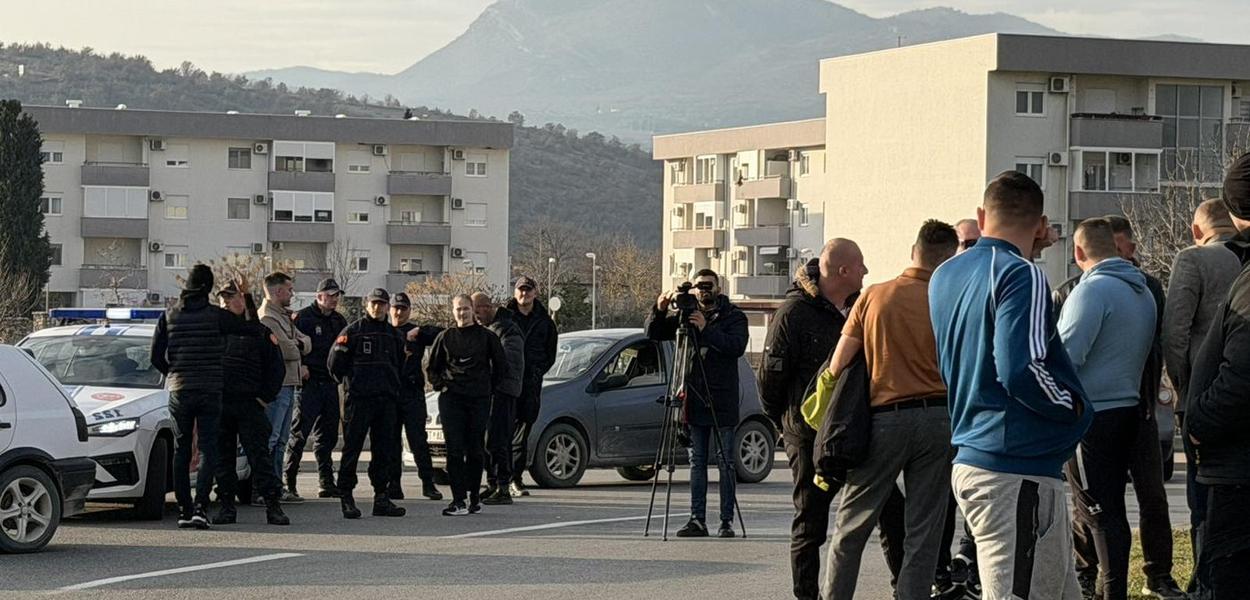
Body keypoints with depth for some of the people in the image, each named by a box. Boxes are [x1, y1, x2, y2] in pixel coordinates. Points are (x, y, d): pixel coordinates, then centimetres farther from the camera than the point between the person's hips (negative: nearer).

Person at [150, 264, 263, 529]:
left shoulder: (169, 317, 2)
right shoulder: (216, 316, -6)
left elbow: (156, 357, 3)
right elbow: (254, 328, -3)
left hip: (178, 391, 2)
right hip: (210, 391, -2)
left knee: (181, 451, 10)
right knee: (208, 450, 0)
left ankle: (184, 510, 9)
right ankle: (200, 507, -15)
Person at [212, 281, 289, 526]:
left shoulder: (260, 332, 5)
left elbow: (276, 367, 7)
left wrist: (266, 396, 0)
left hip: (249, 404, -3)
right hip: (218, 404, 3)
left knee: (259, 456, -5)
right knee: (222, 458, 4)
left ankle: (273, 506, -4)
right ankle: (227, 506, 11)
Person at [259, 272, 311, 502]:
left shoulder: (284, 316, 21)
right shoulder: (267, 318, -13)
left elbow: (305, 344, 13)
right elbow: (287, 350, -19)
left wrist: (299, 344, -9)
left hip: (289, 384, 10)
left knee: (281, 439, 14)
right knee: (269, 438, -11)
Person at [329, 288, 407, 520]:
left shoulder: (394, 335, 16)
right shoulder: (352, 331, -1)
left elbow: (399, 365, 26)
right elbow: (334, 363, -2)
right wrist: (350, 382, 2)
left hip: (386, 400, 5)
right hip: (358, 399, -5)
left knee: (384, 450, 6)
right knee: (352, 448, -5)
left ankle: (381, 496, 10)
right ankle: (346, 497, -1)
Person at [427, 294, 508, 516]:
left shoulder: (486, 337, 4)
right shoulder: (445, 337, 7)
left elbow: (501, 365, 11)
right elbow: (432, 368, 18)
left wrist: (489, 388, 8)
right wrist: (441, 385, 6)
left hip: (479, 399, 0)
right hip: (451, 399, 0)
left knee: (475, 450, 4)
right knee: (454, 450, -8)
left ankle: (474, 497, 15)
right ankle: (459, 500, -11)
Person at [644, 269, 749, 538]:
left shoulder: (733, 316, 2)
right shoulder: (685, 315, 11)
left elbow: (738, 346, -14)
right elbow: (652, 333, 8)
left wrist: (707, 330, -22)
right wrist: (659, 311, -10)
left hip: (723, 402, -4)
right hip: (695, 400, 4)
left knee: (726, 462, -2)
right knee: (697, 462, 5)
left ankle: (727, 520, -1)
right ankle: (698, 519, 6)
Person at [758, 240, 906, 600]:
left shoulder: (858, 307, 9)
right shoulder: (794, 313, -11)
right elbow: (770, 377, -7)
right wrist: (786, 423, 4)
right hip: (812, 437, -6)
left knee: (892, 510, 3)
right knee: (811, 522, 4)